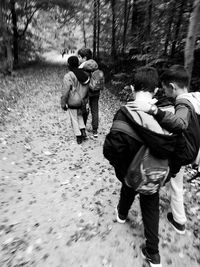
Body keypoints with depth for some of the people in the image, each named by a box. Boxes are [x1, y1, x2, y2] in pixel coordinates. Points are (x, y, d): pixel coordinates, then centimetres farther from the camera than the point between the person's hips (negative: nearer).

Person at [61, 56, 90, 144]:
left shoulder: (68, 76, -19)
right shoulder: (84, 75, 0)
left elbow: (66, 92, -19)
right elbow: (87, 89, 8)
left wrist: (63, 104, -8)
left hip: (72, 103, -6)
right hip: (82, 102, 6)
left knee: (74, 119, 10)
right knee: (79, 116, 26)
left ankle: (79, 137, 17)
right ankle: (83, 132, 21)